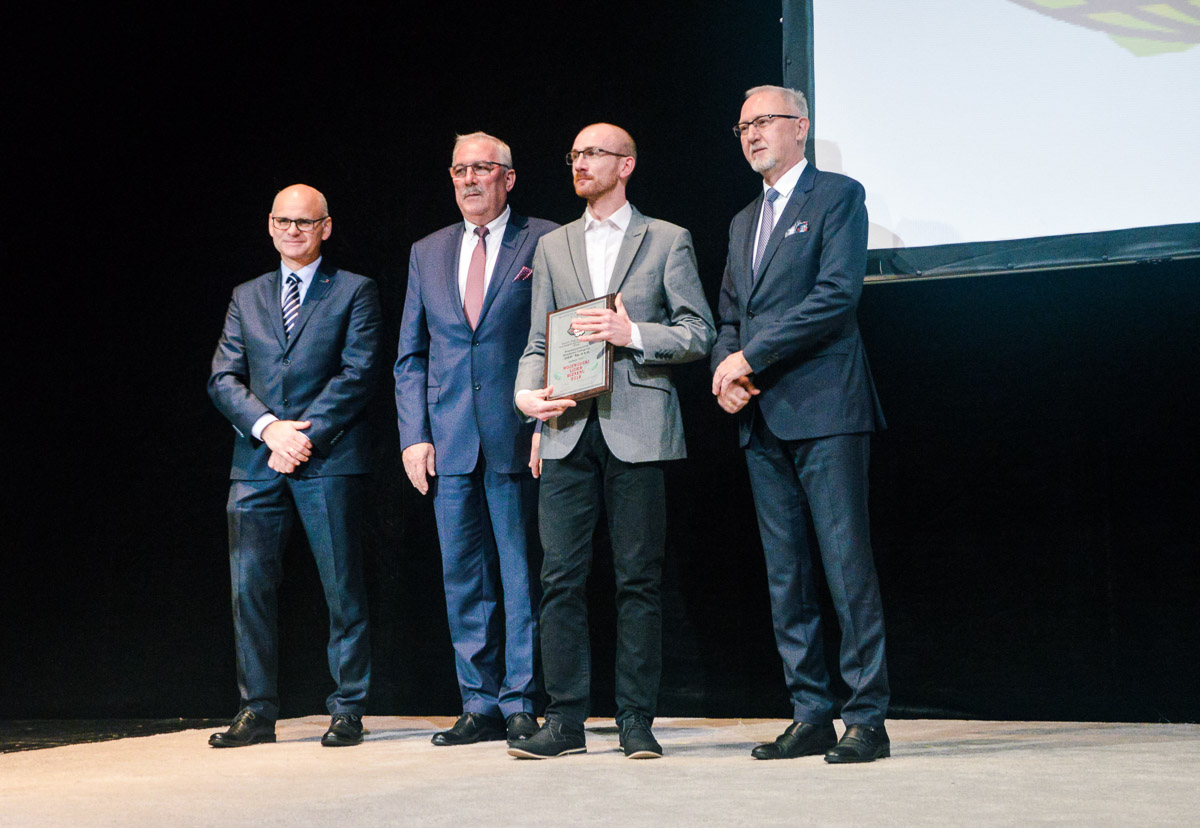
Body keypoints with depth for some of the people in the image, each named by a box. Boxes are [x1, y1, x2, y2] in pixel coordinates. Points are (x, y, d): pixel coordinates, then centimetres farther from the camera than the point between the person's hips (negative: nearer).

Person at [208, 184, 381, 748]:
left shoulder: (355, 293, 7)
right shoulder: (246, 297, 18)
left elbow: (357, 375, -4)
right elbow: (223, 378, 9)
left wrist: (306, 434, -12)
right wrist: (269, 427, -8)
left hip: (329, 458, -3)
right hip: (256, 462, 4)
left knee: (342, 589, -1)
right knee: (249, 585, 1)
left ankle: (347, 711, 7)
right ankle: (257, 711, 10)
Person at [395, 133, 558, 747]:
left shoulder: (543, 243, 2)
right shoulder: (428, 253, 15)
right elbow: (411, 356, 15)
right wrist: (414, 435, 4)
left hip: (517, 437, -4)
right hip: (449, 441, 4)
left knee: (520, 574, 0)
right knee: (463, 578, 7)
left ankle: (520, 705, 9)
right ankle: (479, 705, 16)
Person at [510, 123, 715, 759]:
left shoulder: (667, 241, 9)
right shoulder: (552, 246, 19)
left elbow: (699, 333, 3)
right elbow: (539, 341, 15)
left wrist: (633, 335, -12)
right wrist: (527, 391, -4)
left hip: (636, 427, -3)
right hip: (568, 427, 3)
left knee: (639, 577, -1)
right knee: (561, 575, -1)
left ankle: (636, 720, 7)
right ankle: (566, 719, 5)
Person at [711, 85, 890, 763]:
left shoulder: (838, 196, 0)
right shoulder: (745, 222, 24)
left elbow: (838, 294, -12)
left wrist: (750, 358, -13)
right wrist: (726, 371, 1)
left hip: (824, 408, -7)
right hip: (763, 420, 7)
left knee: (848, 566, -8)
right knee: (785, 575, 7)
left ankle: (868, 719, -2)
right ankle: (811, 717, 13)